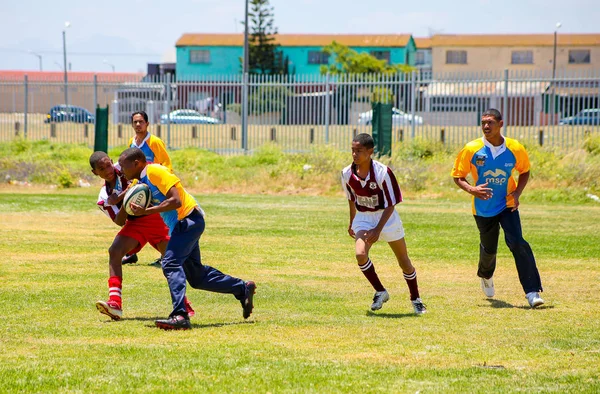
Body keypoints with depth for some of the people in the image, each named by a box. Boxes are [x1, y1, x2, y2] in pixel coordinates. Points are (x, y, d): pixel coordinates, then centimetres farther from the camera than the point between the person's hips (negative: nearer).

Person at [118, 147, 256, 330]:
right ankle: (243, 289, 31)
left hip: (189, 220, -10)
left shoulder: (155, 171, -18)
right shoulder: (141, 180, 10)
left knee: (171, 263, -25)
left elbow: (175, 200, -25)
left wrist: (146, 211, -28)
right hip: (181, 224, 10)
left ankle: (180, 316, -33)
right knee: (196, 276, 16)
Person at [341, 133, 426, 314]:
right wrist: (352, 223, 18)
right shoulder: (347, 174, -10)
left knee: (403, 261, 7)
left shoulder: (383, 172, -24)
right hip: (363, 218, 3)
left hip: (386, 218, -3)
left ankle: (416, 299, 28)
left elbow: (390, 204, -19)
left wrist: (378, 229, -25)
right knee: (360, 254, -22)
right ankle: (380, 292, -1)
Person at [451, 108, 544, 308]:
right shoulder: (471, 149, -12)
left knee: (517, 243, -19)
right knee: (488, 248, 14)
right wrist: (471, 190, -23)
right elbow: (458, 176, -3)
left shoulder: (515, 149, -10)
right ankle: (486, 275, 51)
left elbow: (524, 171, 9)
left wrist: (517, 192, -8)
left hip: (507, 205, -1)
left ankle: (532, 292, -20)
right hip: (483, 207, 1)